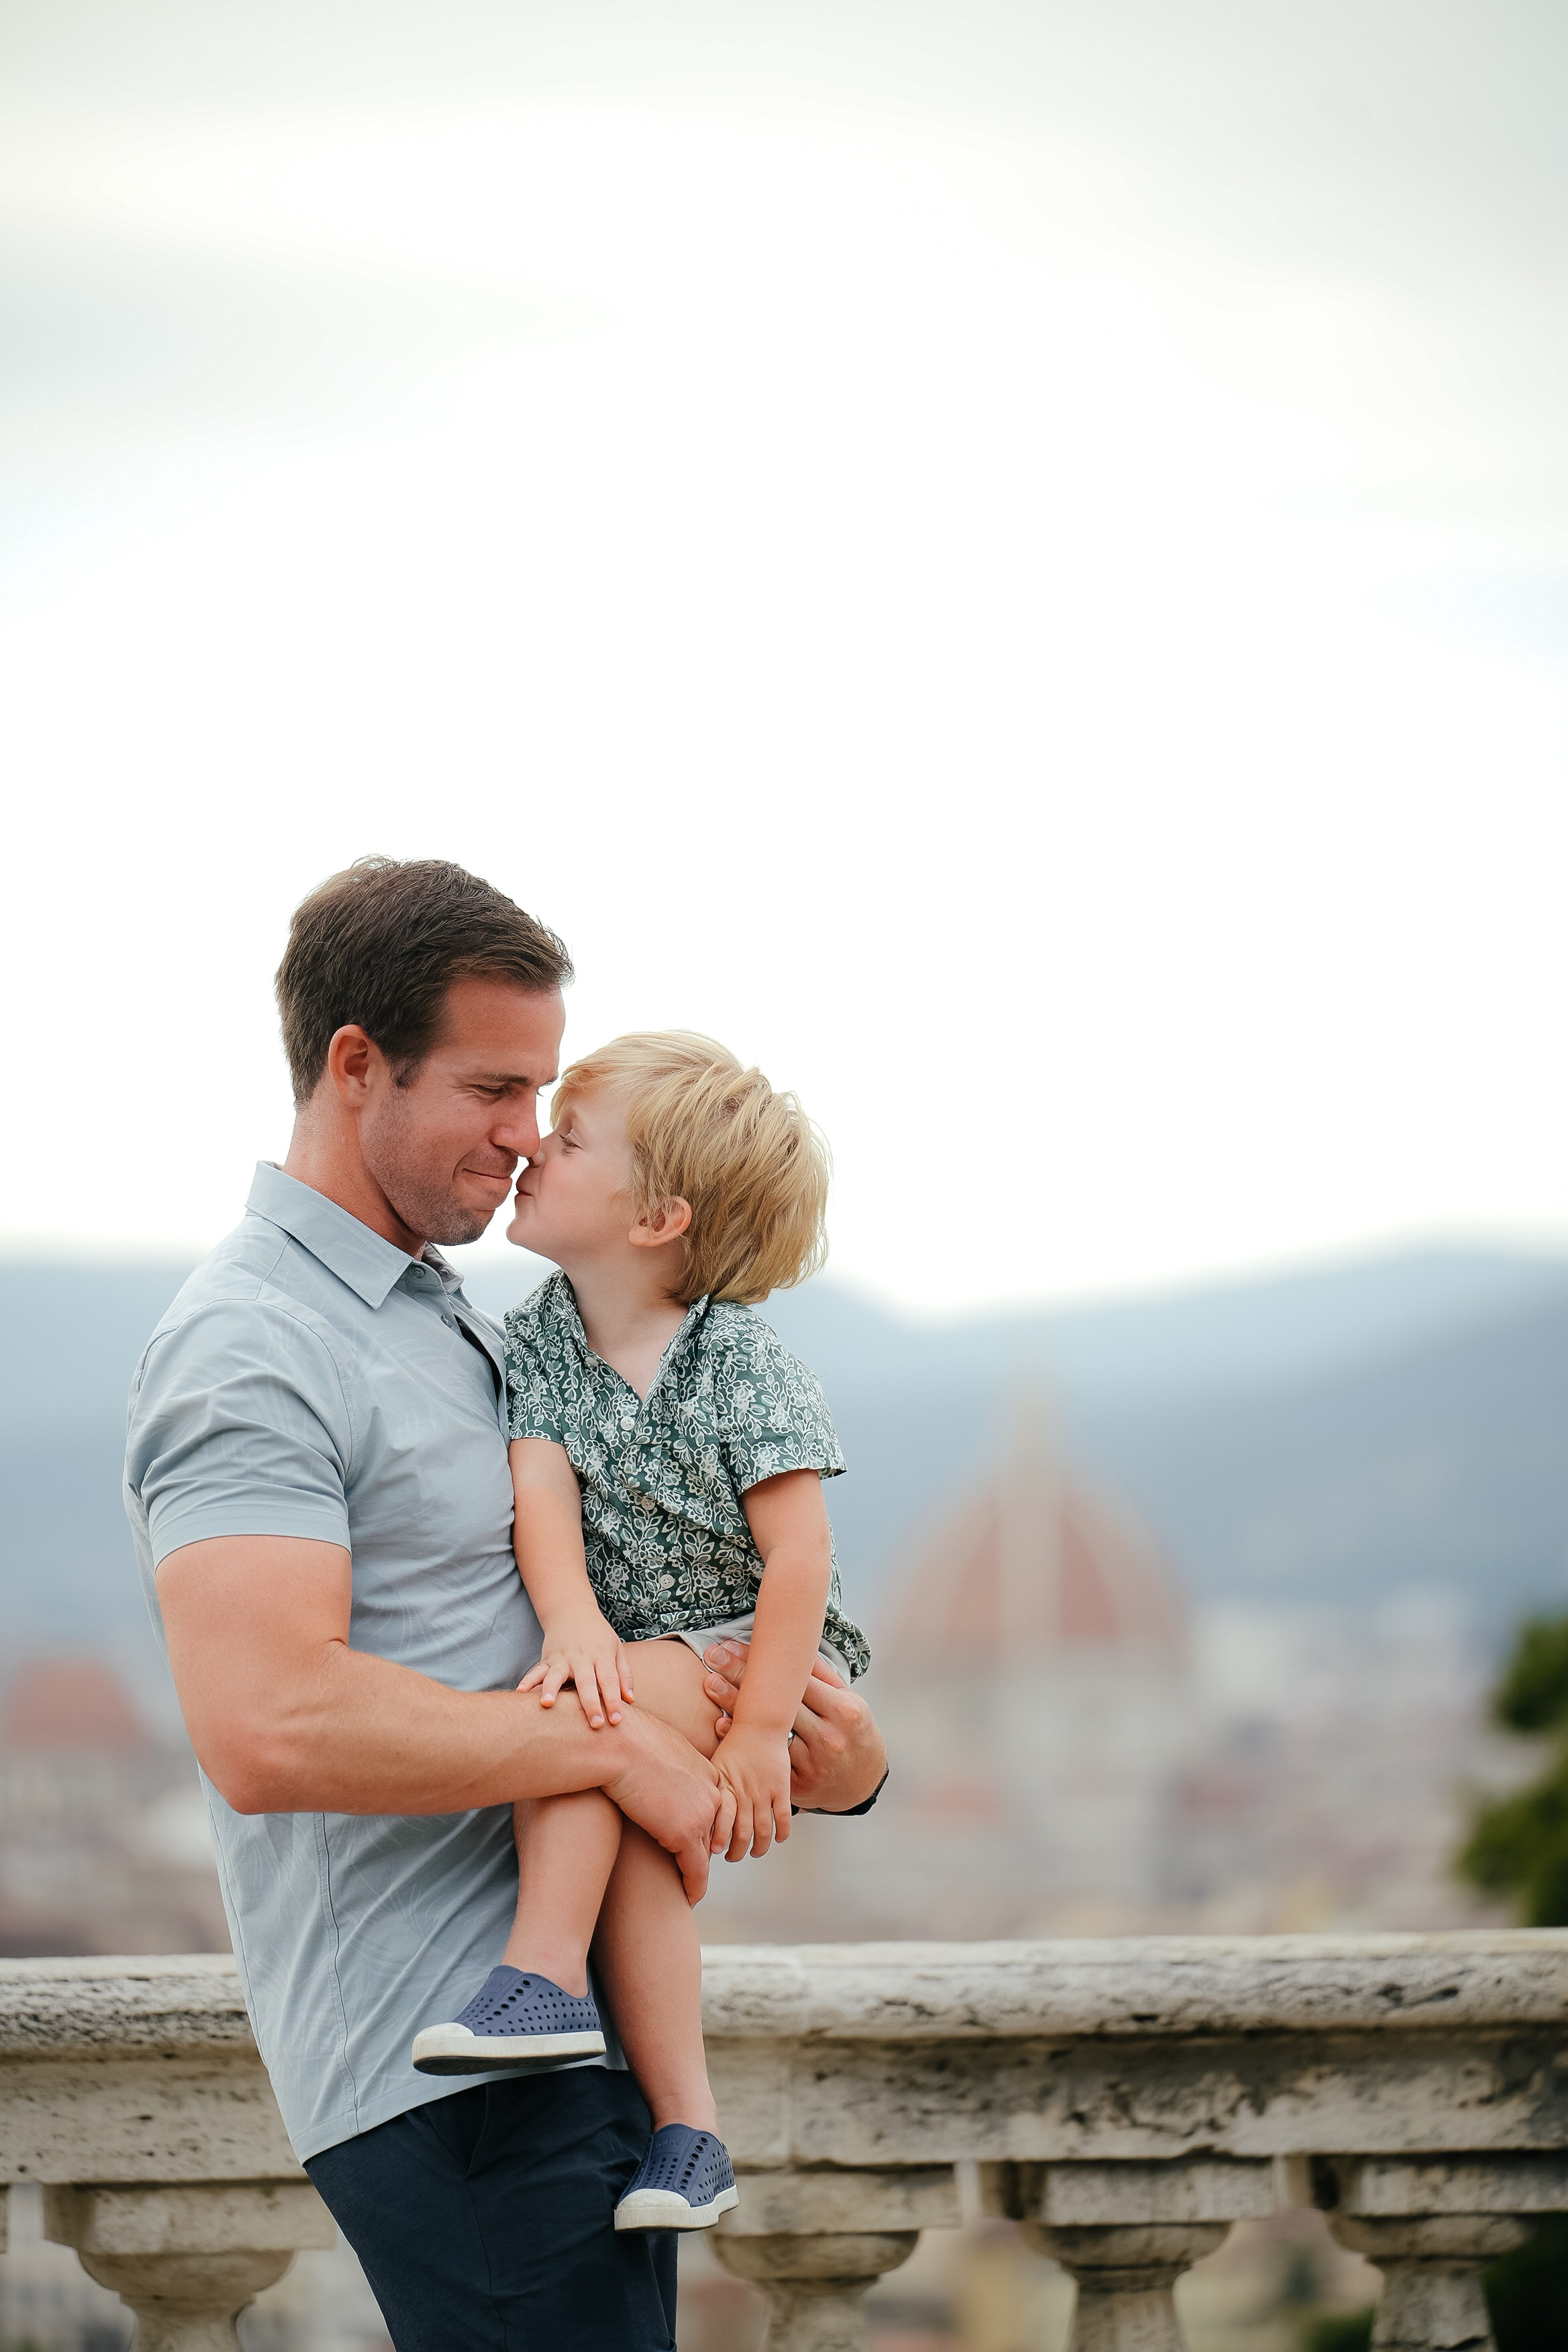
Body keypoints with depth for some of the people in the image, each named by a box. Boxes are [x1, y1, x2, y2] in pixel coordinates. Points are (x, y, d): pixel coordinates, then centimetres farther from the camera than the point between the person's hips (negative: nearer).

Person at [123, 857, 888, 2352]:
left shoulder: (448, 1318, 20)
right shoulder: (251, 1345, -12)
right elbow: (271, 1727, -26)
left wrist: (804, 1746, 9)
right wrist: (616, 1746, -18)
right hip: (448, 2067, -10)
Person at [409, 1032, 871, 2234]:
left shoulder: (743, 1364, -13)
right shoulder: (537, 1343, 2)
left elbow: (799, 1555, -17)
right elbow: (542, 1492, -11)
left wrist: (759, 1729, -24)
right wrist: (573, 1618, -32)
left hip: (771, 1652, -5)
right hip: (635, 1667, 5)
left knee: (603, 1706, -31)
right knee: (636, 1819, -23)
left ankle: (545, 1974, -35)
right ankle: (687, 2125, -26)